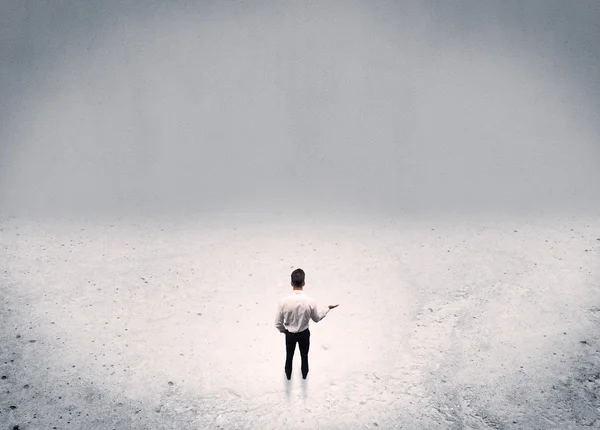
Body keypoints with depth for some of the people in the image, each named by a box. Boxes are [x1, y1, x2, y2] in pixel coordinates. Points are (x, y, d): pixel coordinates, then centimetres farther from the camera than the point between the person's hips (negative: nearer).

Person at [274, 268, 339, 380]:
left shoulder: (283, 301, -29)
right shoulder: (310, 302, -28)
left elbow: (278, 323, -17)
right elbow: (316, 318, -8)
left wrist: (283, 330, 6)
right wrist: (328, 308, 7)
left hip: (290, 334, 0)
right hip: (304, 334, 0)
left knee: (289, 355, 28)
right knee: (304, 355, 29)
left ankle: (288, 374, 53)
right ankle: (304, 373, 54)